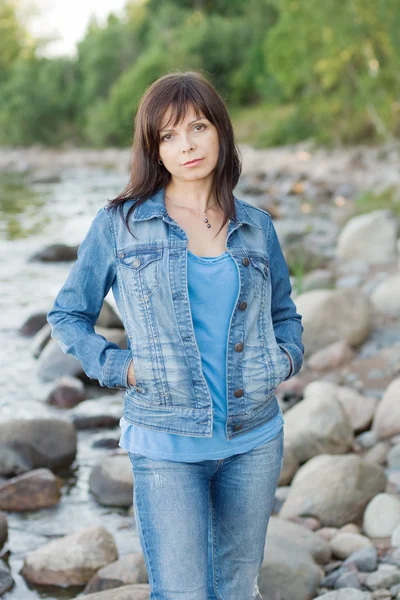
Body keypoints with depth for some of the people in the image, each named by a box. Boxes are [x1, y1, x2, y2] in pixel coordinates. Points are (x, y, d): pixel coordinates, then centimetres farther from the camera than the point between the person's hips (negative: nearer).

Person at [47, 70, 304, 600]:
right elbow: (68, 315, 7)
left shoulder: (257, 227, 6)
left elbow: (285, 313, 22)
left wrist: (286, 358, 2)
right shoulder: (119, 224, -2)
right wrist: (117, 367, -7)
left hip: (255, 440, 3)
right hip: (167, 444, -3)